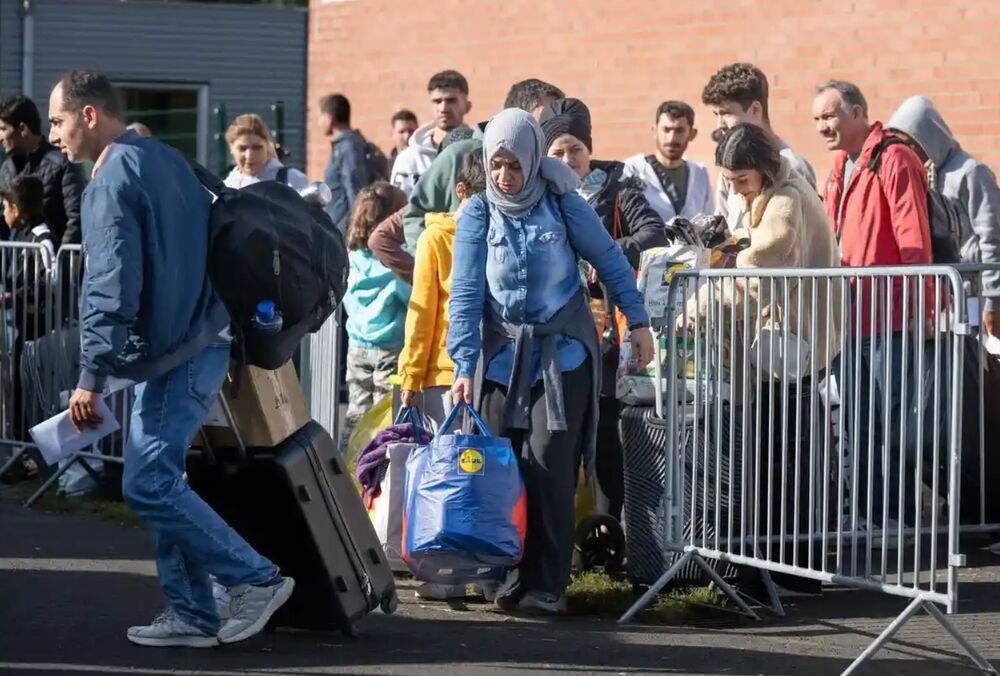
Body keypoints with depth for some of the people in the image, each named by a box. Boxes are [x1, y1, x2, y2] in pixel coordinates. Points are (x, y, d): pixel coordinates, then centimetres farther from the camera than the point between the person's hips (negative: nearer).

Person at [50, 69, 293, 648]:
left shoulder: (113, 179, -15)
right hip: (199, 340, 10)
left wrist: (92, 377, -20)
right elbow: (215, 229, 22)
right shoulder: (165, 159, 15)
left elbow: (111, 286, -22)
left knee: (148, 484, -8)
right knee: (161, 482, 11)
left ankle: (257, 579, -4)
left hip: (173, 354, -10)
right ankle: (193, 615, 12)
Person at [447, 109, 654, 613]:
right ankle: (511, 577, 10)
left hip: (563, 354, -2)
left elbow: (610, 261, 5)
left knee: (548, 471, -9)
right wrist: (464, 365, -13)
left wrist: (638, 322, 5)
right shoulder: (477, 213, -3)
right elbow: (465, 292, -6)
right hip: (503, 356, 2)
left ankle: (546, 584, -1)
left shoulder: (563, 205, -6)